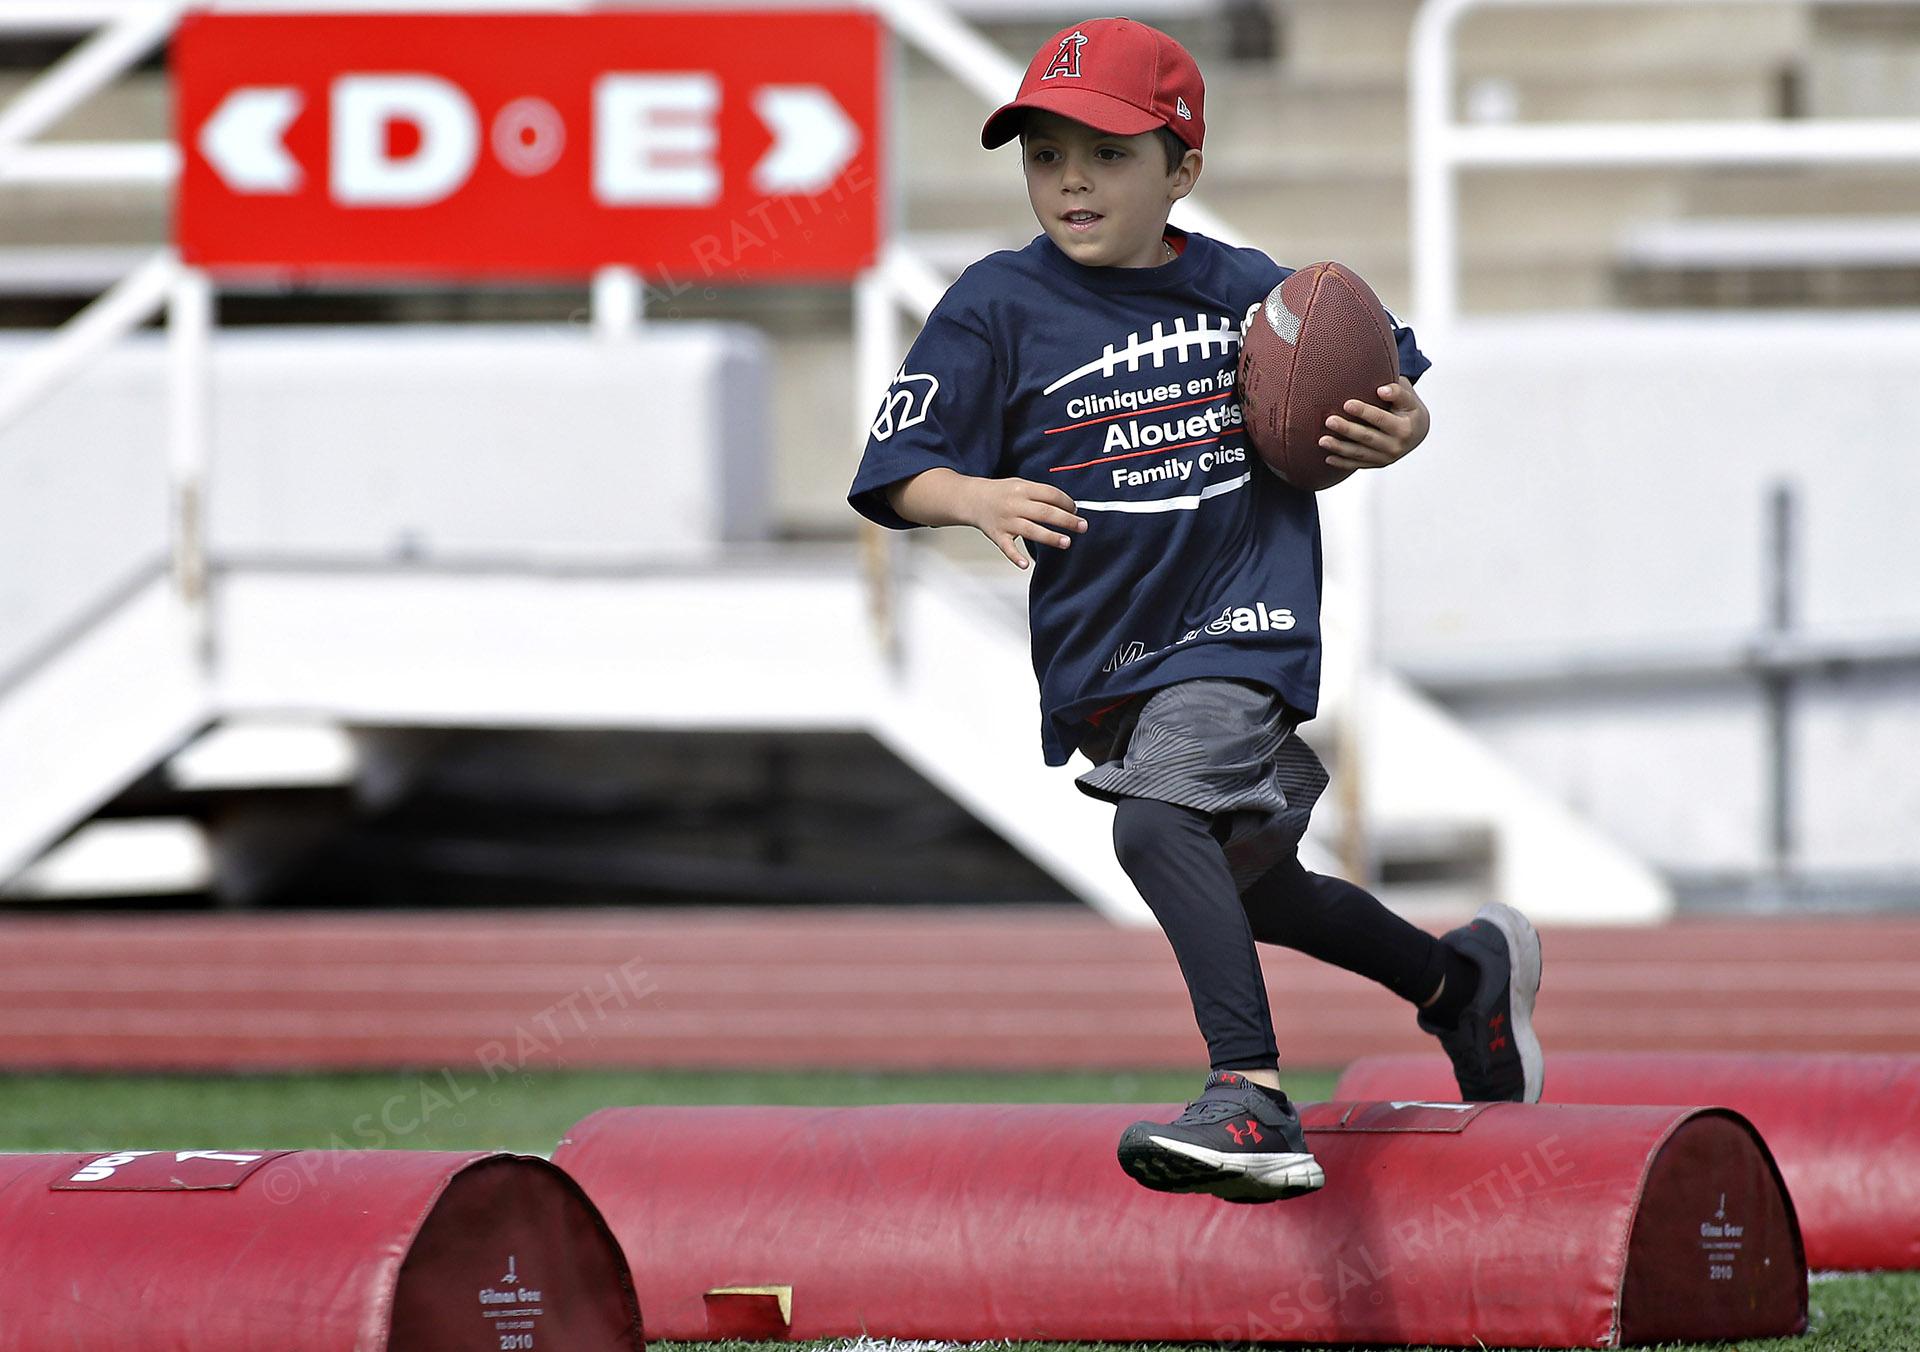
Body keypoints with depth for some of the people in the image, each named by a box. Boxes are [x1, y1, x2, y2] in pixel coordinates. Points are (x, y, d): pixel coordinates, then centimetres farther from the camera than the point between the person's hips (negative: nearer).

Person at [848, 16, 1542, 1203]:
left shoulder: (1253, 293, -1)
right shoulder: (1000, 305, -2)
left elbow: (1392, 399, 13)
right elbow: (897, 477, -6)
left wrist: (1397, 433, -10)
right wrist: (976, 498, -27)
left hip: (1243, 617, -4)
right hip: (1100, 655, 5)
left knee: (1162, 817, -31)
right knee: (1253, 887, 20)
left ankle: (1255, 1103, -39)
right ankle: (1465, 975, 45)